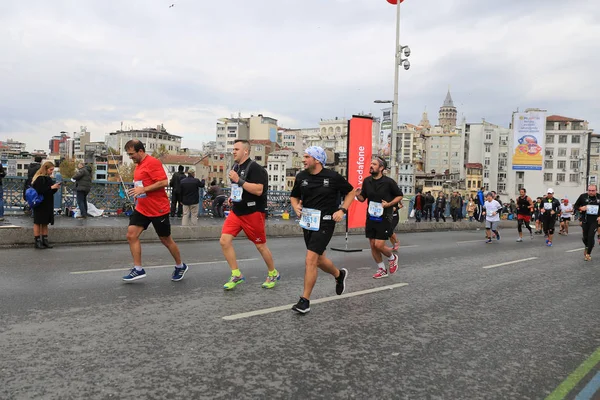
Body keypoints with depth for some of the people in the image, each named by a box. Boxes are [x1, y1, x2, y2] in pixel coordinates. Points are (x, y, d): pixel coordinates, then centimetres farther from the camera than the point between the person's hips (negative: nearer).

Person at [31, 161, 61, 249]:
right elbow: (39, 191, -22)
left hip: (48, 205, 8)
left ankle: (45, 241, 17)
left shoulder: (49, 178, 11)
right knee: (38, 223, 1)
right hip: (39, 205, -8)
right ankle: (37, 242, 6)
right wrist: (51, 187, -22)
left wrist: (55, 188, -3)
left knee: (45, 223, 11)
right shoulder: (39, 178, -13)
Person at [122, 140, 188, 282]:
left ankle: (180, 266, 25)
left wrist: (143, 189, -25)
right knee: (131, 235, -3)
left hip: (158, 210, -8)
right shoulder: (139, 165, 11)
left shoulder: (153, 162, -17)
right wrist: (137, 193, 15)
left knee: (166, 240, 5)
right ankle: (138, 269, 6)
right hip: (142, 209, 8)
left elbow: (164, 182, -25)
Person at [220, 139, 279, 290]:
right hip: (236, 211, 8)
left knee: (260, 245, 5)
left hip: (253, 213, -8)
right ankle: (236, 275, 7)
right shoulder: (235, 167, 11)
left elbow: (258, 190, -27)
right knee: (224, 241, -5)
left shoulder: (255, 168, -15)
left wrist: (239, 180, -25)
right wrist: (232, 196, 11)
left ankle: (273, 274, 26)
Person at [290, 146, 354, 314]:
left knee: (310, 259, -15)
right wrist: (296, 207, -6)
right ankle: (339, 274, 48)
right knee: (319, 259, 17)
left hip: (325, 223, -6)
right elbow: (294, 196, 16)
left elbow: (350, 192, 5)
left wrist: (342, 210, -8)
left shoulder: (333, 177, -9)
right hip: (307, 223, 6)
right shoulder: (301, 177, 2)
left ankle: (305, 300, -3)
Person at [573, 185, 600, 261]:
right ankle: (587, 247, 39)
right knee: (585, 237, 7)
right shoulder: (583, 196, -4)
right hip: (585, 220, 1)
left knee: (591, 236, -8)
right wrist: (580, 208, -15)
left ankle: (588, 253, 6)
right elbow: (575, 206, 6)